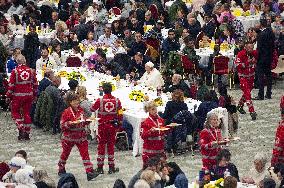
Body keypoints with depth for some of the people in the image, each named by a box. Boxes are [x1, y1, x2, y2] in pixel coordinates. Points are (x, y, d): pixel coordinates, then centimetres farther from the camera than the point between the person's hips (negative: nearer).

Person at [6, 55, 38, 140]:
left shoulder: (15, 71, -10)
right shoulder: (31, 71, 2)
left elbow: (11, 85, -9)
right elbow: (35, 84, 9)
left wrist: (8, 96, 0)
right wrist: (34, 95, 21)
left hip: (18, 95, -4)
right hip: (29, 95, 4)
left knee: (15, 111, 11)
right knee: (27, 113, 12)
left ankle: (21, 129, -6)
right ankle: (27, 133, 13)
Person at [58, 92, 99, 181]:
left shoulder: (81, 110, 4)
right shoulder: (67, 112, -13)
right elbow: (62, 125, -13)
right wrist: (71, 123, -29)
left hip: (81, 136, 4)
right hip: (69, 137, -4)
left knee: (85, 153, -7)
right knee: (65, 153, 13)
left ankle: (90, 172, -12)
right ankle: (61, 169, 35)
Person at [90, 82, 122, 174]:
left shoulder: (100, 101, -13)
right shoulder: (117, 100, -6)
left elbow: (92, 109, 1)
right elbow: (120, 114, 1)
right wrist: (119, 123, 15)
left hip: (102, 125, -2)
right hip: (112, 125, 2)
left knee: (101, 145, 7)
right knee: (111, 145, 10)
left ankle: (100, 167, 9)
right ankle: (111, 167, 13)